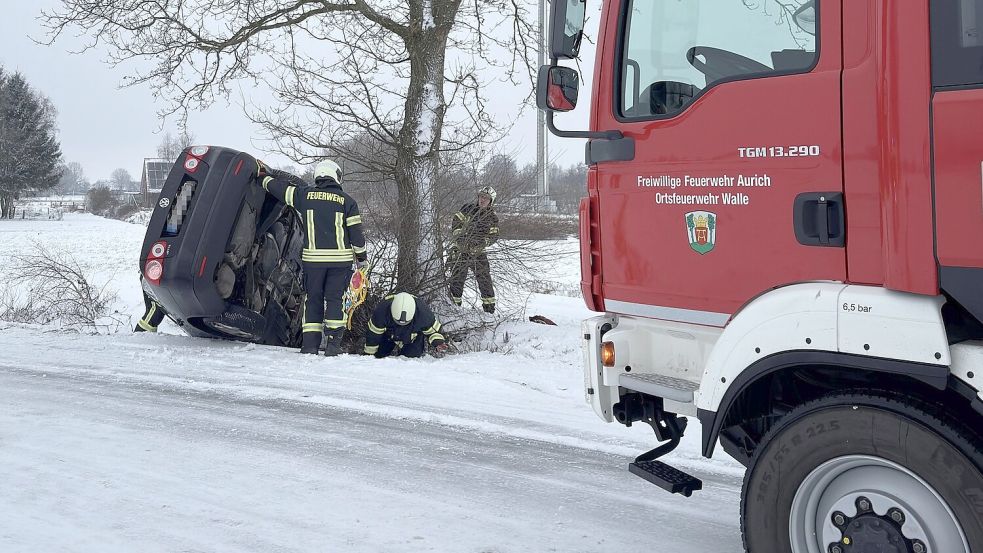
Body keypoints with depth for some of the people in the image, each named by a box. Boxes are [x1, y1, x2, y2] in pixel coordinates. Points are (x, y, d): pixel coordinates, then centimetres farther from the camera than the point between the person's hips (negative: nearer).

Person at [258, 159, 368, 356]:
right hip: (340, 258, -1)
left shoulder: (304, 196, 4)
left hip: (313, 258, 1)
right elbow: (356, 231, 1)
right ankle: (333, 344, 0)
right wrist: (361, 257, 11)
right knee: (335, 298, 5)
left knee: (313, 299, 10)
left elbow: (279, 188, 14)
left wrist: (262, 176, 32)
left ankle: (310, 344, 8)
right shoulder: (346, 201, 0)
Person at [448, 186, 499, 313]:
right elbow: (456, 222, -4)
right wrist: (459, 235, -19)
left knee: (485, 280, 0)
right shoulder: (468, 209, -1)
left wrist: (484, 241, -21)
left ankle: (489, 308, 11)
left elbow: (494, 236, -1)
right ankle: (454, 306, 12)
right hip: (460, 249, -1)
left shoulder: (493, 218, 3)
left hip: (478, 252, 1)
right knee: (457, 278, 0)